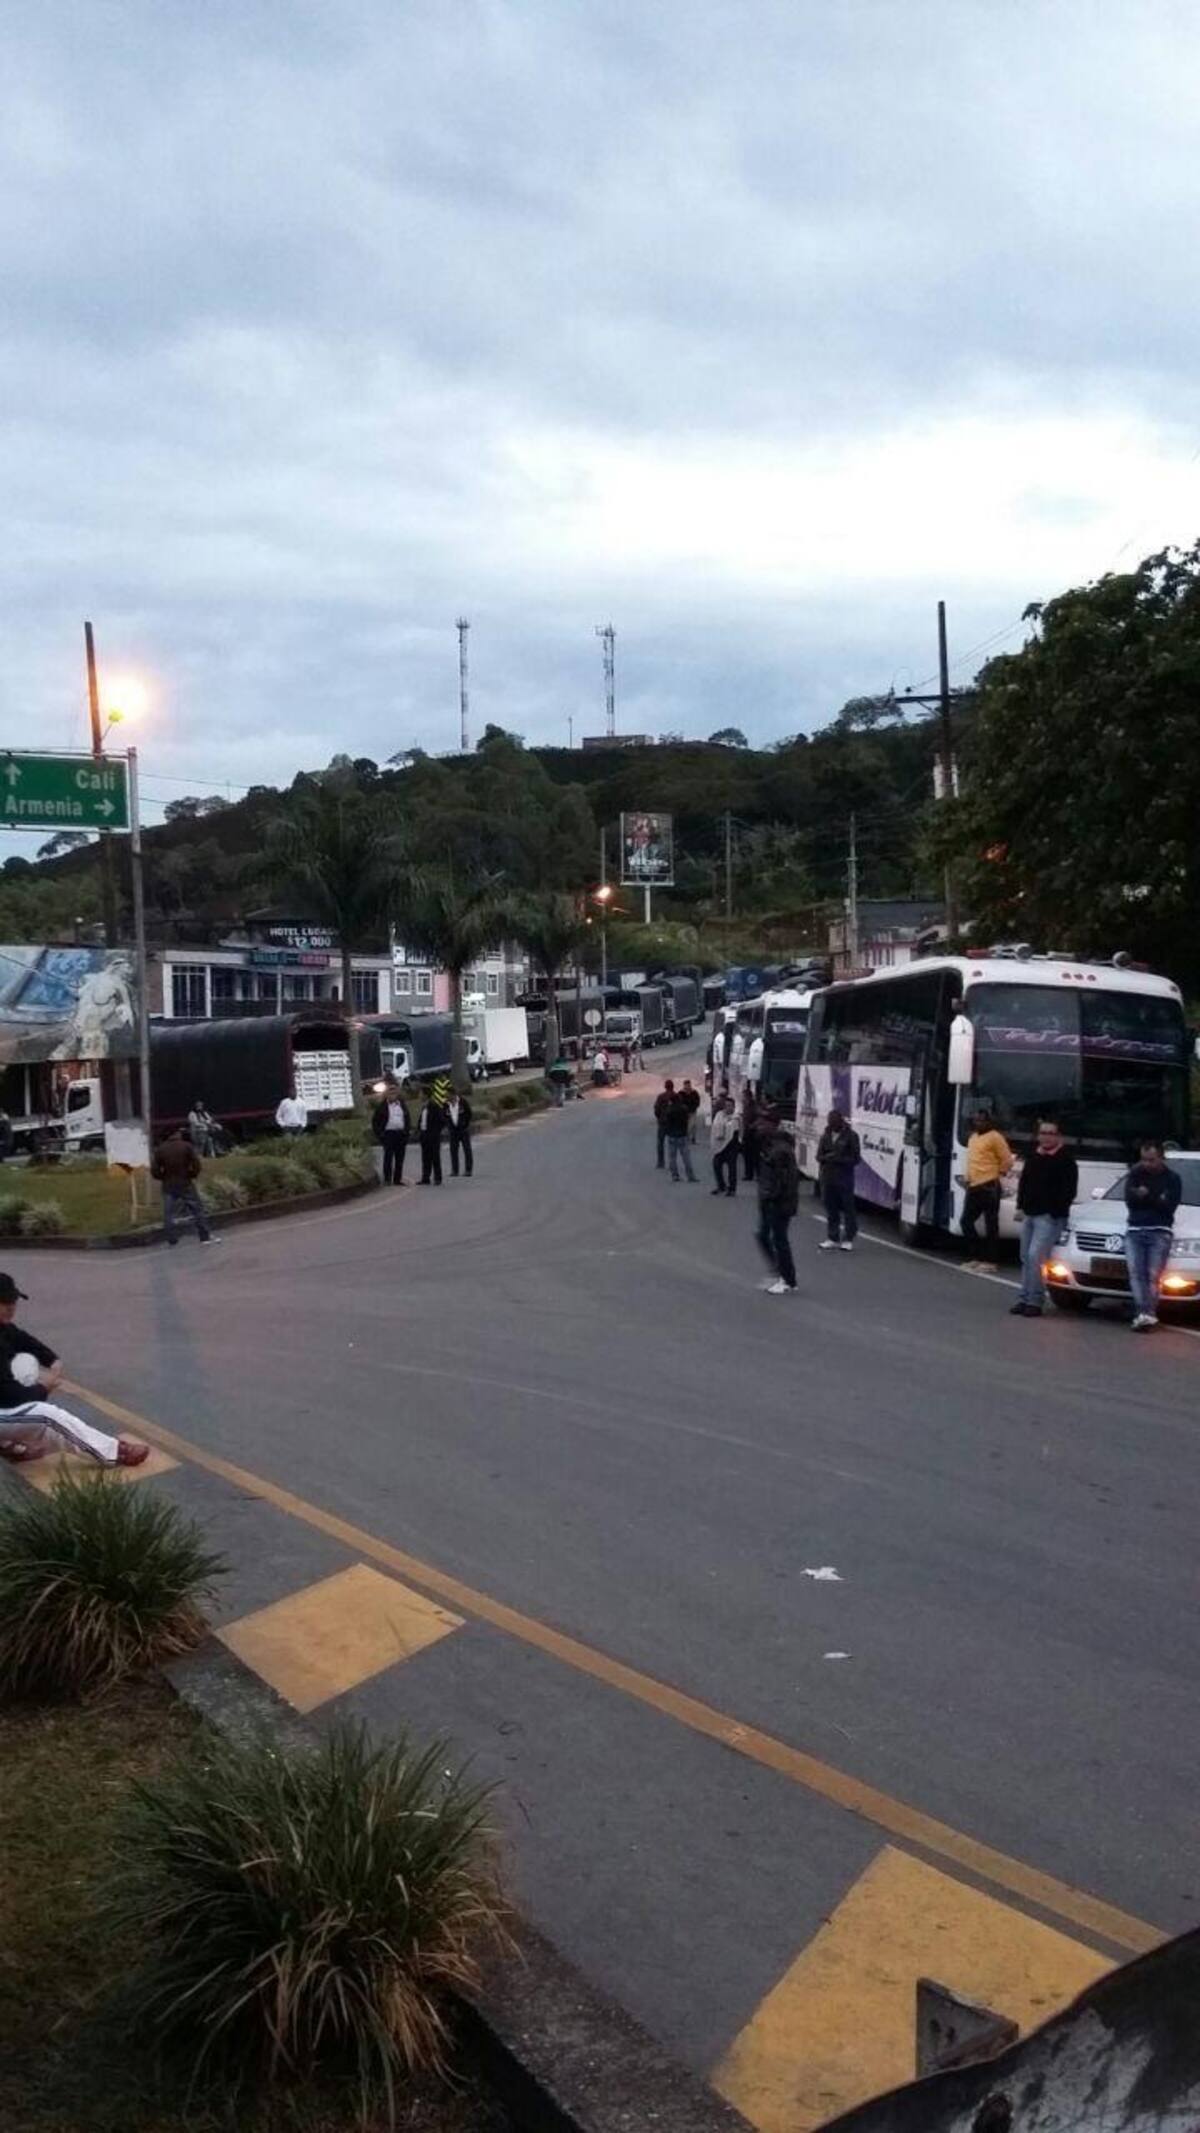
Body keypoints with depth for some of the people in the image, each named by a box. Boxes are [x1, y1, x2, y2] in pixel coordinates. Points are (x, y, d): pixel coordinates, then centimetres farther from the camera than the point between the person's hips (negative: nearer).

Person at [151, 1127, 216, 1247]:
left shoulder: (160, 1149, 0)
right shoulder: (186, 1146, -6)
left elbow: (154, 1171, -3)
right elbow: (196, 1165, -12)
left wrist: (164, 1178, 12)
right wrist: (192, 1175, 5)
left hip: (168, 1186, 2)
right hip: (185, 1184, -2)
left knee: (168, 1214, 7)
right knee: (197, 1209, 7)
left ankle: (171, 1240, 6)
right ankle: (205, 1236, 7)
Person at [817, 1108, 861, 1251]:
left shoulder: (850, 1136, -6)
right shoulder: (826, 1135, 9)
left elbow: (855, 1158, -8)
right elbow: (819, 1156, 9)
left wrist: (838, 1159, -18)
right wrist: (828, 1157, -12)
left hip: (845, 1179, -5)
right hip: (827, 1177, 5)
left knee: (848, 1208, 3)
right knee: (830, 1209, 8)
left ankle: (848, 1239, 10)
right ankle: (832, 1238, 16)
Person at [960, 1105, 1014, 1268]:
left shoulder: (995, 1137, -8)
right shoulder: (973, 1136, 18)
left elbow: (1007, 1160, -8)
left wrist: (996, 1175, 0)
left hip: (988, 1188, -9)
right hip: (973, 1187, 9)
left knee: (991, 1225, -2)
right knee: (966, 1221, 9)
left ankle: (990, 1261, 2)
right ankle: (977, 1257, 19)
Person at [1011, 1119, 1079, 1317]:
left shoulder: (1065, 1160, -6)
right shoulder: (1033, 1157, 14)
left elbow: (1069, 1191, -10)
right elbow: (1024, 1182, 21)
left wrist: (1055, 1212, -14)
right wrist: (1021, 1207, 11)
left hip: (1049, 1217, -7)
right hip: (1029, 1214, 7)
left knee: (1035, 1256, -15)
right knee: (1026, 1258, 9)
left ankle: (1035, 1301, -10)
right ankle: (1024, 1298, 15)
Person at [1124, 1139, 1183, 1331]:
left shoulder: (1172, 1178, 6)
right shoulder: (1136, 1173, 13)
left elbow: (1169, 1207, -6)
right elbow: (1129, 1200, 2)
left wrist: (1145, 1196, -5)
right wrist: (1155, 1200, -7)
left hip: (1160, 1232, -2)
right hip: (1134, 1231, 2)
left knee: (1153, 1275, -14)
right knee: (1136, 1273, -15)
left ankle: (1148, 1314, -22)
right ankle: (1143, 1314, -23)